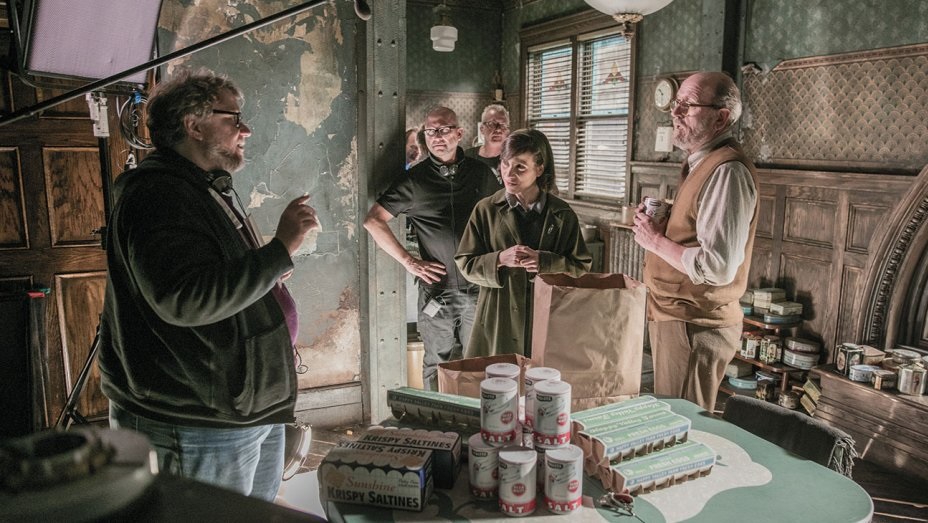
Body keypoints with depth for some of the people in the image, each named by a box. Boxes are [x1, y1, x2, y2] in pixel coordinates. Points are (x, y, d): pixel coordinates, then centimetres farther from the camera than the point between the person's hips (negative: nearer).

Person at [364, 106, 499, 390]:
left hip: (478, 288, 2)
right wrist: (408, 261, -7)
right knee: (437, 366, 10)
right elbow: (373, 220, -2)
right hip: (436, 289, -1)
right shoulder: (414, 179, -2)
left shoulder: (481, 173, 4)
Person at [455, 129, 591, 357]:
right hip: (498, 320, 0)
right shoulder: (486, 210, 2)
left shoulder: (562, 215, 3)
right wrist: (501, 259, -15)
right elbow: (465, 264, 2)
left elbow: (581, 266, 3)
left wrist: (544, 262, -13)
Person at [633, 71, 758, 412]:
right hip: (674, 317, 10)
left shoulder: (727, 172, -20)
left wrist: (656, 241, -16)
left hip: (694, 327, -10)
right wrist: (659, 225, 6)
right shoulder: (701, 163, 13)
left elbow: (718, 267, -28)